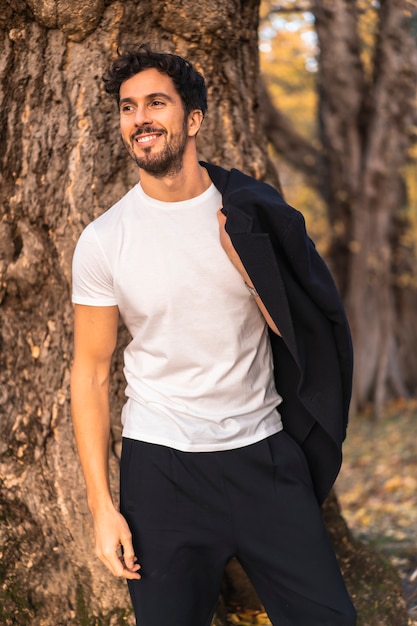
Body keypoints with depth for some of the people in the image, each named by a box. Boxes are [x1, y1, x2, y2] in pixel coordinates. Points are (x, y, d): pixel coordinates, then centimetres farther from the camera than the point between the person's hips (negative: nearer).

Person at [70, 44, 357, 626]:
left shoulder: (253, 215, -1)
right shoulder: (103, 240, -5)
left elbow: (292, 327, -2)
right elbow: (90, 374, -1)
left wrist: (242, 254, -18)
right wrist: (101, 505, -5)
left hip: (264, 451, 1)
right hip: (162, 467, -1)